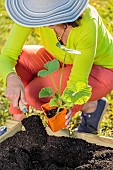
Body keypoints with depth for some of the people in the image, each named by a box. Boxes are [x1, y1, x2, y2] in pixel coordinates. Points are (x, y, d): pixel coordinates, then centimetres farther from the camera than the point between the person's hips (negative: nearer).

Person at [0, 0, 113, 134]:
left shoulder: (87, 23, -38)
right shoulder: (31, 12, -26)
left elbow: (79, 79, -31)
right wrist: (11, 78, -46)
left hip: (101, 69, -5)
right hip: (64, 60, 5)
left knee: (35, 93, -24)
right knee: (19, 59, -21)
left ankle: (91, 106, -1)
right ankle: (17, 121, -3)